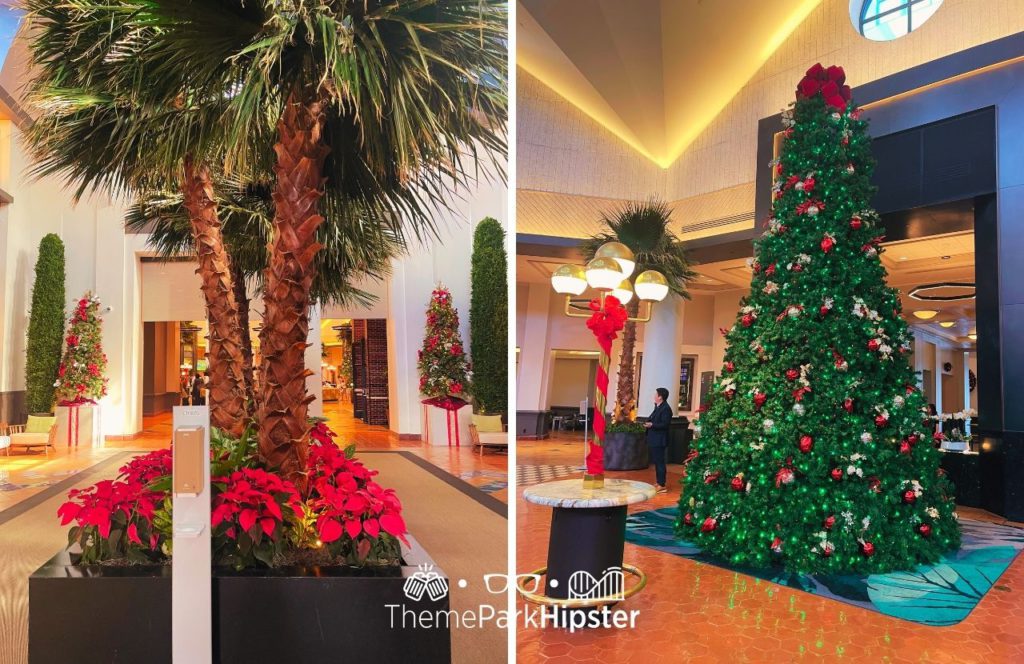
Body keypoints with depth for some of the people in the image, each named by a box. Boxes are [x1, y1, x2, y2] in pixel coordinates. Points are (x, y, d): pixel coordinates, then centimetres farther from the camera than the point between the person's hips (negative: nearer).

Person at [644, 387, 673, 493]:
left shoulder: (666, 409, -17)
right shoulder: (658, 407, 13)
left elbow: (664, 424, -22)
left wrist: (652, 425, -25)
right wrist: (648, 421, 4)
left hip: (659, 440, -10)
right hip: (654, 439, 10)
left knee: (660, 462, -5)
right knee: (656, 461, 16)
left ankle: (662, 485, 0)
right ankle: (658, 482, 25)